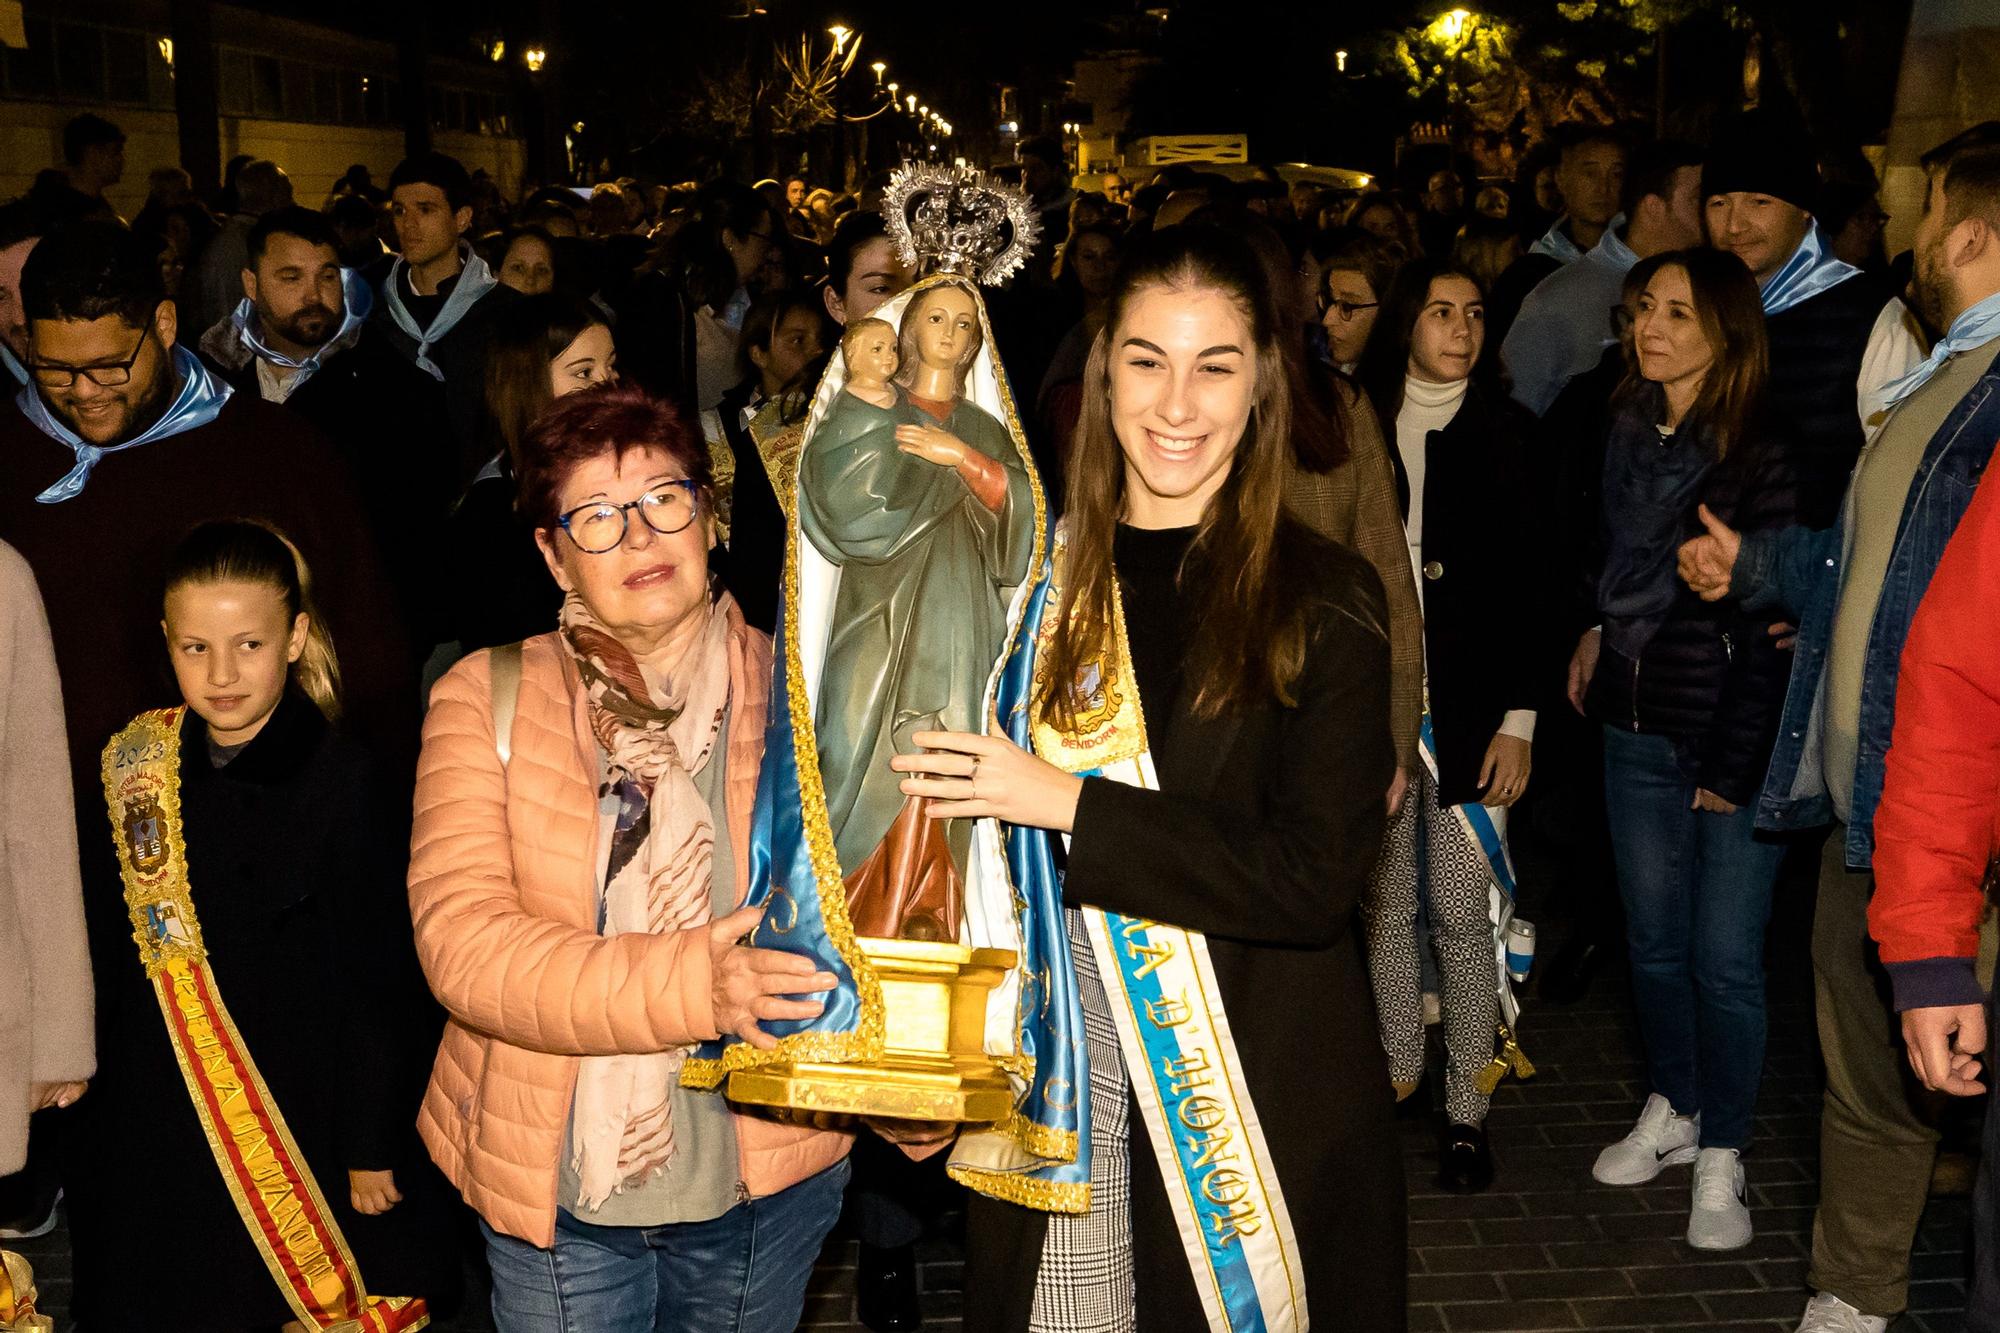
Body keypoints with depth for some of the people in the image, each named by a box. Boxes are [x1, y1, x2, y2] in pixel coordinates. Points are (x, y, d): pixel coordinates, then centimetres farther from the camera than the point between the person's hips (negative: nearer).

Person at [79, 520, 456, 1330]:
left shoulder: (342, 784, -13)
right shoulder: (139, 770, 1)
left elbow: (378, 984, -10)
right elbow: (121, 960, 9)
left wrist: (372, 1148, -9)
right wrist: (104, 1119, 9)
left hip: (309, 1123, -4)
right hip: (162, 1128, 4)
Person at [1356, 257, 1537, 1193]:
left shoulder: (1505, 434, 3)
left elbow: (1534, 585, 2)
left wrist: (1520, 719, -4)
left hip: (1469, 711, -1)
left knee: (1461, 915, -2)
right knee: (1384, 909, 6)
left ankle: (1467, 1109, 9)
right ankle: (1395, 1074, 20)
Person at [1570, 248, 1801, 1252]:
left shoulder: (1762, 457, -12)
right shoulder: (1626, 434, 6)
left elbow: (1770, 629, -13)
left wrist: (1734, 766, -14)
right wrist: (1597, 637, 9)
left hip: (1735, 745, -5)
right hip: (1638, 731, 5)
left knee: (1724, 959, 1)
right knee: (1654, 942, 15)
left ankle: (1721, 1159, 17)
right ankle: (1671, 1113, 34)